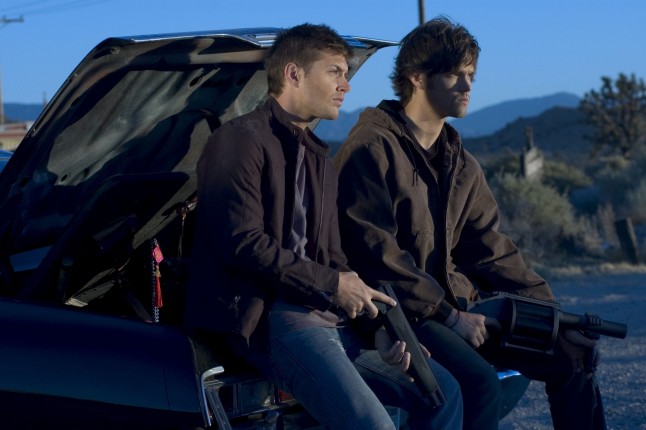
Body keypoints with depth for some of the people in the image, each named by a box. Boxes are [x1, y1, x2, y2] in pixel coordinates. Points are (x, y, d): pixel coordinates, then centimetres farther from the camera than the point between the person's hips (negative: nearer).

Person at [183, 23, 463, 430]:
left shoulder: (321, 159, 24)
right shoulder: (242, 140, -5)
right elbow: (243, 244, -15)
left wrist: (376, 327, 5)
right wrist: (331, 285, -10)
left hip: (324, 315, 9)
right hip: (262, 318, -9)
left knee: (442, 391, 2)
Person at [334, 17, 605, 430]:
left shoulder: (461, 164, 16)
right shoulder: (372, 148, -8)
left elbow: (492, 252, 15)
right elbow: (374, 252, -16)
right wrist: (447, 315, -17)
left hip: (457, 307, 8)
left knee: (570, 357, -4)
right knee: (480, 381, -32)